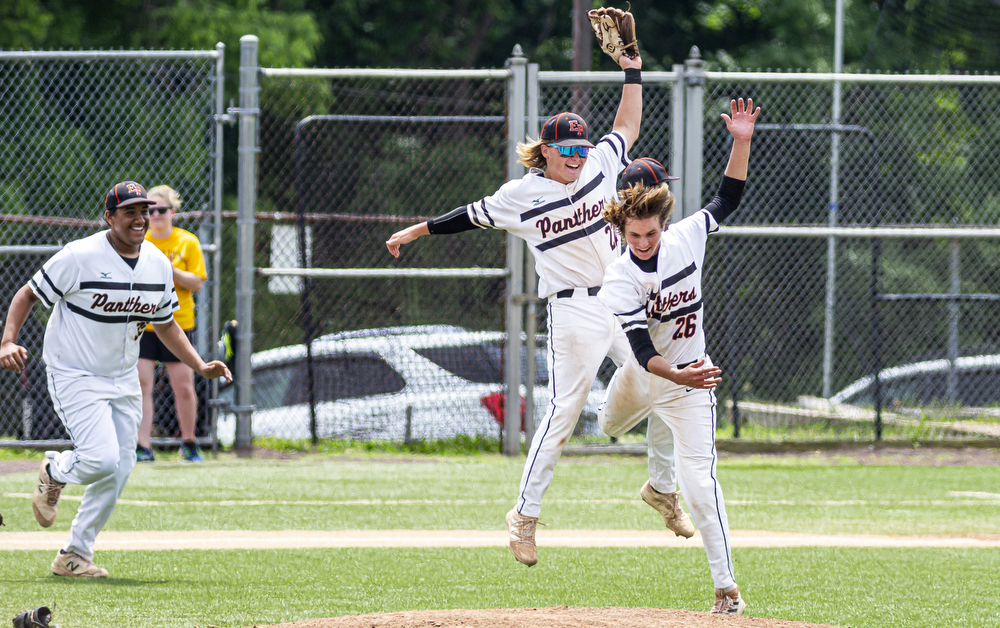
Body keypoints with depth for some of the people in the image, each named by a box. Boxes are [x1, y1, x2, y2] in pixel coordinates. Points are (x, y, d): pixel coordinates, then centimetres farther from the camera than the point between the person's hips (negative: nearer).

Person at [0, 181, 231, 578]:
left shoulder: (159, 265, 2)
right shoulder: (80, 257, -17)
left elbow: (165, 323, 15)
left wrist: (200, 366, 4)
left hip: (123, 380, 6)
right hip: (74, 376, -6)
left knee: (118, 471, 3)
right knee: (102, 459, -21)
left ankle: (75, 556, 16)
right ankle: (55, 472, 15)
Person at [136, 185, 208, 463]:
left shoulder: (187, 242, 2)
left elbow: (197, 283, -2)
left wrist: (172, 272, -18)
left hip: (178, 323, 0)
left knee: (184, 388, 1)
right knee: (141, 385, -10)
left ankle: (189, 443, 20)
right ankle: (143, 447, -8)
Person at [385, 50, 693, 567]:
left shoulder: (599, 166, 7)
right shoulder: (520, 195, -2)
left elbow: (626, 127, 22)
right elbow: (473, 215, 12)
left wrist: (632, 70, 17)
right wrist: (417, 231, 17)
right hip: (573, 310, -5)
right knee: (564, 410, -10)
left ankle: (664, 488, 21)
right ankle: (525, 513, -2)